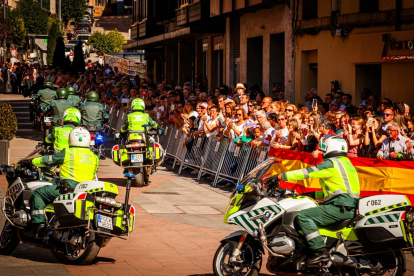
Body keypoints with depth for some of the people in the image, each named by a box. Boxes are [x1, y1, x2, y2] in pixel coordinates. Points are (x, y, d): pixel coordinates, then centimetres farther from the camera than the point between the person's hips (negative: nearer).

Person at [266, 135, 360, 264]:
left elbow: (308, 172, -13)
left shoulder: (332, 163, -7)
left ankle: (320, 251, -27)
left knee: (303, 216, -17)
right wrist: (311, 194, 28)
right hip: (350, 207, 10)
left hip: (341, 207, -10)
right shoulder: (345, 162, 24)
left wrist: (280, 176, -11)